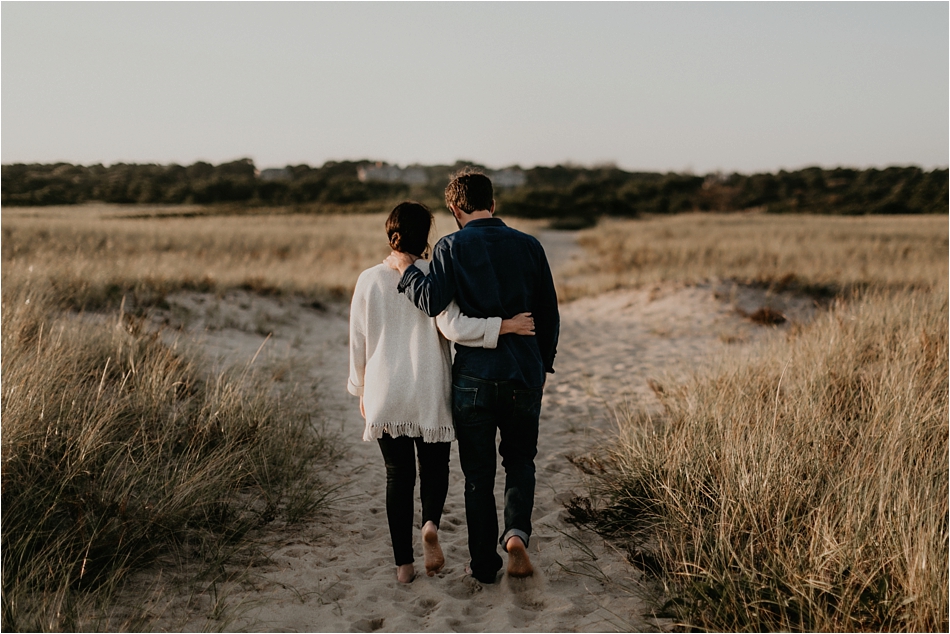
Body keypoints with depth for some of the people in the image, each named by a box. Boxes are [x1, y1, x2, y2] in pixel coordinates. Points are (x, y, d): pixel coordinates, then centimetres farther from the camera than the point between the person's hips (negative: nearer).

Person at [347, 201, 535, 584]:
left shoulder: (369, 280, 0)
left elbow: (358, 341, 6)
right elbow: (453, 327, -22)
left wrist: (361, 390, 17)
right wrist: (505, 325, -17)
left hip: (384, 393, 2)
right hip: (429, 392, -2)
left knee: (397, 474, 10)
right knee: (434, 465, 16)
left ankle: (403, 563, 11)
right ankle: (430, 524, -12)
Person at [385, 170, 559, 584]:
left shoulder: (451, 248, -6)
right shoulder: (529, 246, 3)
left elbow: (432, 302, -19)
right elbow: (549, 314, 7)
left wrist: (405, 269, -2)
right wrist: (542, 365, 18)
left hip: (473, 377, -2)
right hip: (524, 374, 2)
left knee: (478, 475, 10)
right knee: (520, 461, 19)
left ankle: (484, 566, 18)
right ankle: (516, 532, -4)